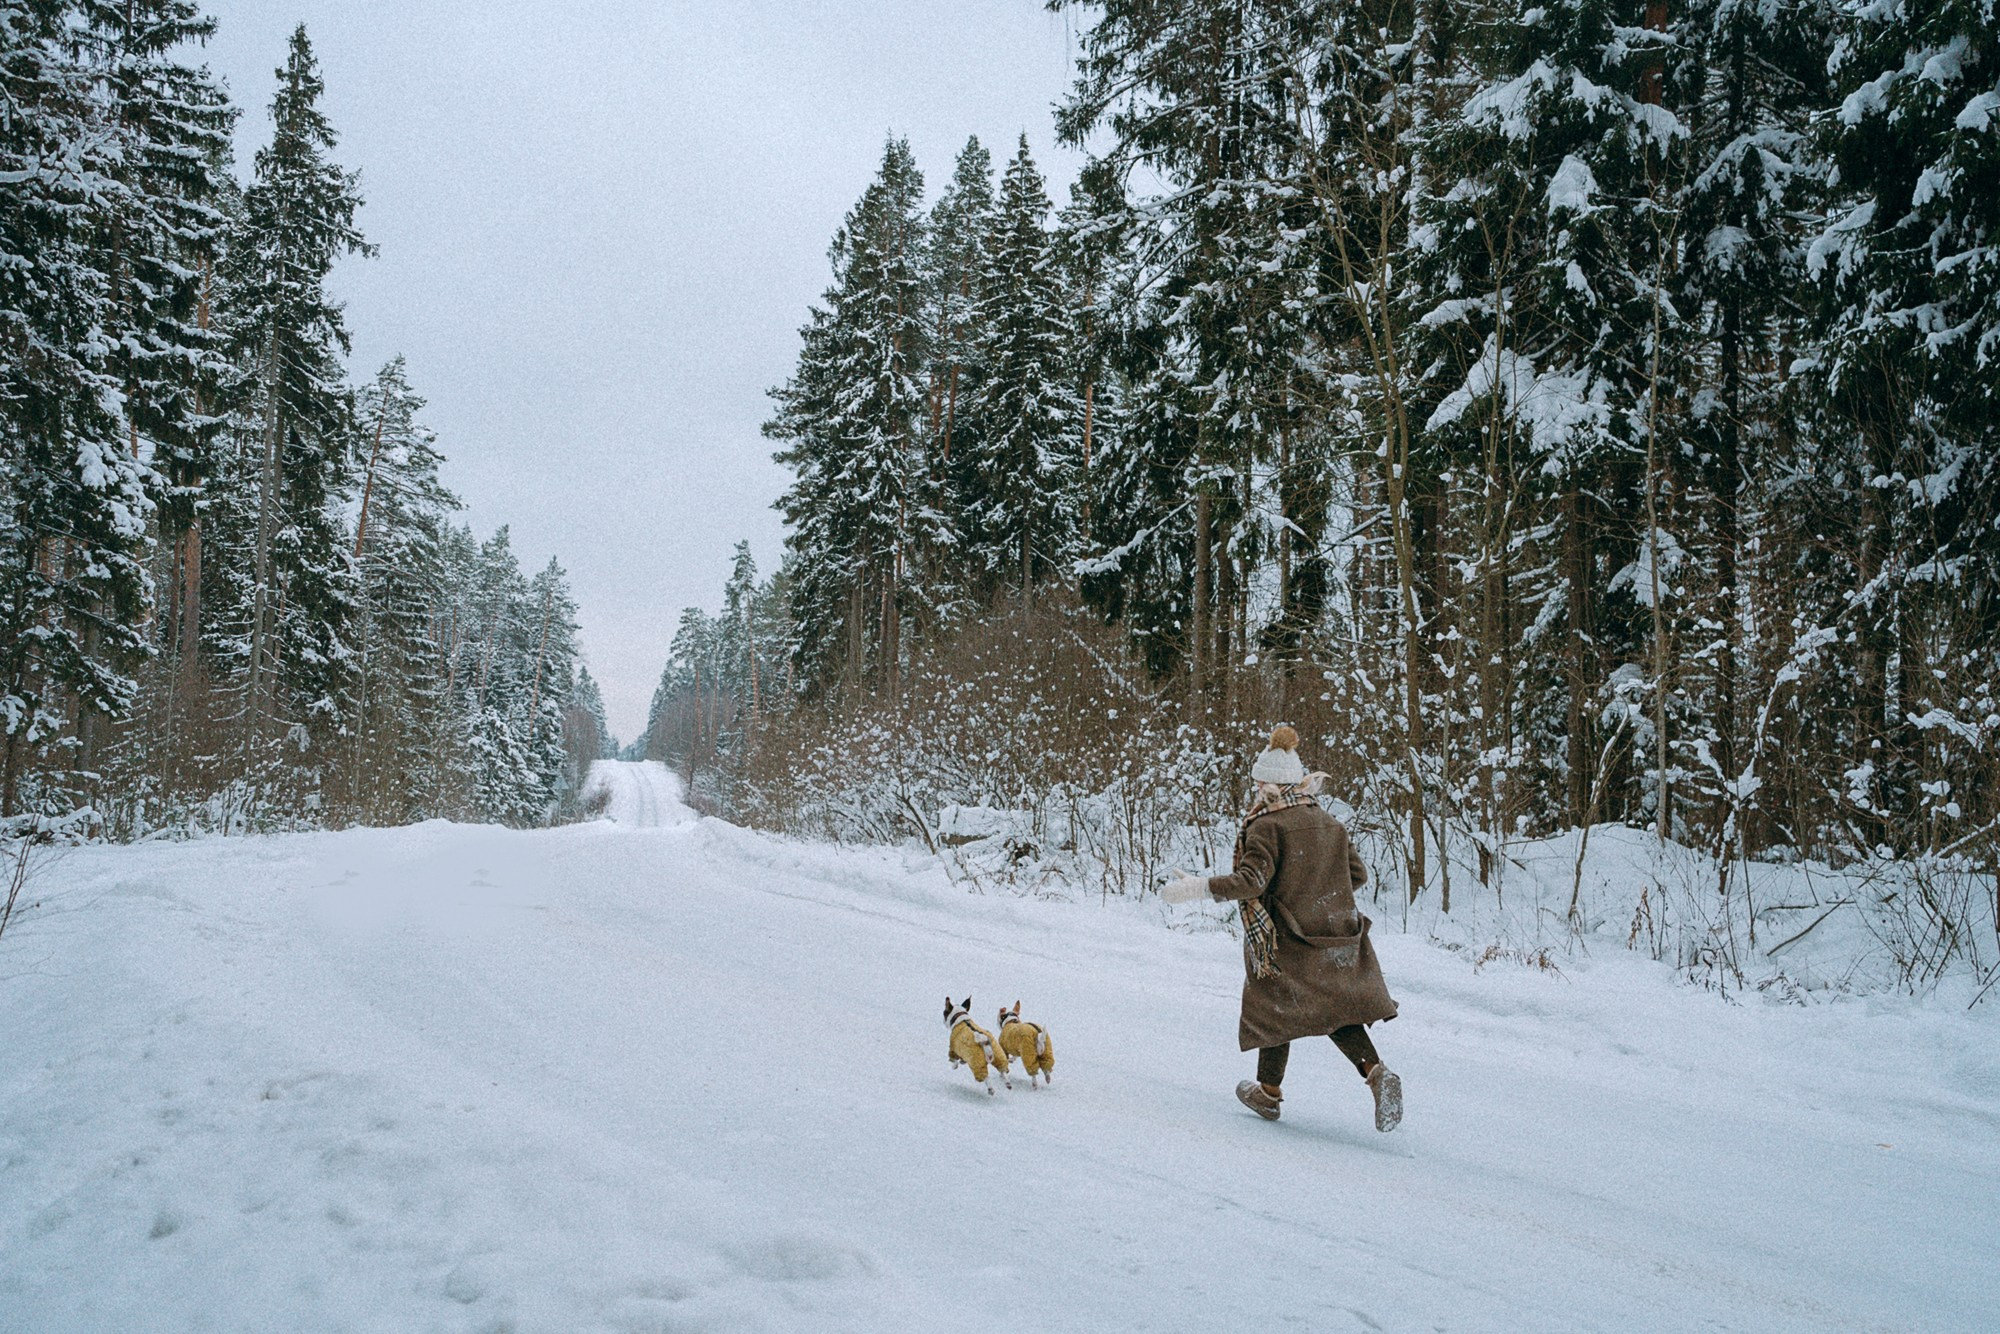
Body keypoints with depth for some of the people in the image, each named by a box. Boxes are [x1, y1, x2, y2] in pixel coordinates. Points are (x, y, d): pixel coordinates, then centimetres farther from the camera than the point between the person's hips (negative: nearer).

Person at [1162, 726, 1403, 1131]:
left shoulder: (1267, 826, -15)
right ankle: (1376, 1072, -9)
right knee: (1336, 1008, 13)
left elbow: (1251, 881, -23)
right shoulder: (1329, 823, 6)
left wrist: (1196, 888, -20)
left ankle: (1269, 1092, 26)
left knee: (1277, 1010, 11)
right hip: (1338, 933, 5)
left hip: (1287, 937, -5)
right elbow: (1358, 874, 10)